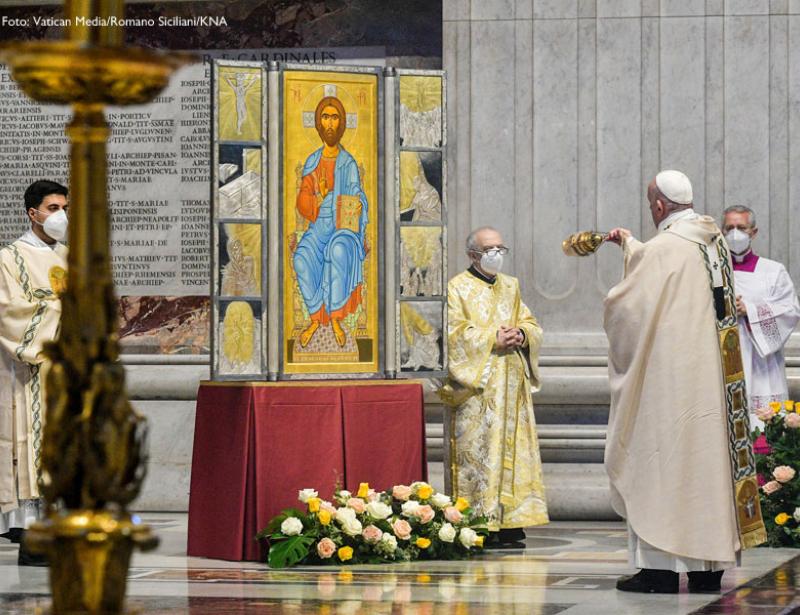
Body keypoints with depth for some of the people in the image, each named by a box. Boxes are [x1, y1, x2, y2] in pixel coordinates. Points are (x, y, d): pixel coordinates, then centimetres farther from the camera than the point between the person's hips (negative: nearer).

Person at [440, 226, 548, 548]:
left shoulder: (510, 287, 19)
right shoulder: (457, 289, 0)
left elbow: (532, 325, 16)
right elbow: (454, 334, -10)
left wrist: (521, 335, -6)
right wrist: (493, 340, -15)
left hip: (512, 387, 6)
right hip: (475, 387, -6)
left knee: (513, 450, 2)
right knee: (477, 452, -9)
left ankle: (509, 526, 3)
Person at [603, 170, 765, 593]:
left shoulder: (662, 249, -15)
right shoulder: (715, 242, 10)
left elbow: (626, 306, -12)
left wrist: (612, 298, 12)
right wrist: (630, 245, 41)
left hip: (670, 373, -7)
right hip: (713, 376, 7)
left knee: (663, 460, -3)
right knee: (709, 457, 8)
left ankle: (661, 567, -4)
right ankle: (710, 567, 10)